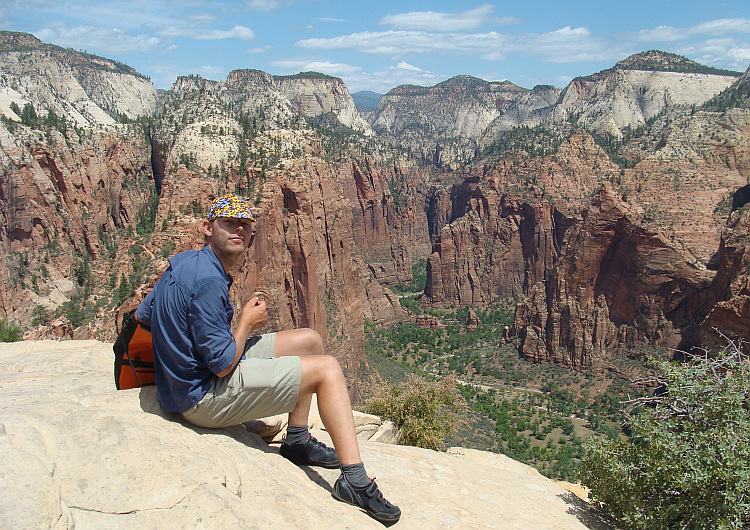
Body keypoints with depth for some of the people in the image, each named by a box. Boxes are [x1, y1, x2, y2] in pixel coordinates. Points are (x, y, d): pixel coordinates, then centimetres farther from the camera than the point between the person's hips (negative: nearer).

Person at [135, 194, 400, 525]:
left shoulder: (183, 262, 4)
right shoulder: (208, 280, -26)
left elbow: (140, 315, 13)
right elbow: (222, 365, -25)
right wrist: (247, 322, -8)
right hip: (204, 399, -10)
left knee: (309, 340, 13)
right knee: (327, 369, -9)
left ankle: (297, 440, 22)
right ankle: (355, 480, -10)